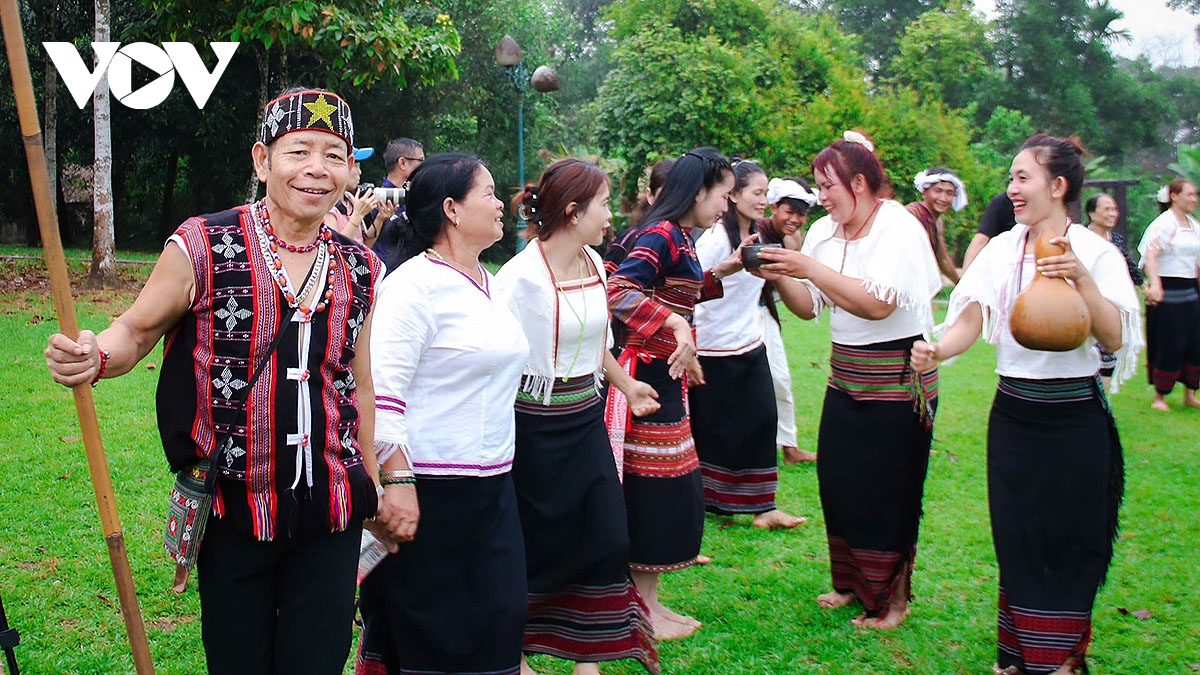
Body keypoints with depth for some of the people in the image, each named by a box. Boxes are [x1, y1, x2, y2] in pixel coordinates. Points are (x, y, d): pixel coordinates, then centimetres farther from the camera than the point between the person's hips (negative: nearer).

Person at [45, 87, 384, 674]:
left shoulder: (360, 271, 3)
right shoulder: (201, 249, -9)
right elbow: (136, 331, 0)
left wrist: (373, 492, 13)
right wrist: (95, 358, -23)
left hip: (330, 514, 3)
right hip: (232, 509, -2)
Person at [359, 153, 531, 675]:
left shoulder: (486, 282, 12)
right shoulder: (414, 283, -14)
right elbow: (382, 391, -20)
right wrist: (397, 482, -23)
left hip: (492, 489, 8)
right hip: (429, 492, -8)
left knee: (499, 619, 11)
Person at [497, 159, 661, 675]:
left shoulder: (593, 263, 4)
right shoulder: (522, 275, -19)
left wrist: (625, 383, 28)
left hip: (586, 419, 7)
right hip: (537, 429, -7)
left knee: (607, 539, 6)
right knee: (535, 548, 6)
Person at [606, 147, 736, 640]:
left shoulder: (681, 238, 13)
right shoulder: (660, 236, -17)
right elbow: (620, 291, -31)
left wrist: (723, 271, 19)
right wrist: (677, 327, -36)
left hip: (668, 377, 10)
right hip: (649, 375, -10)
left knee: (671, 488, 16)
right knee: (651, 487, -1)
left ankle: (650, 601, 28)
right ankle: (644, 613, 12)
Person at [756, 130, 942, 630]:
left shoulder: (898, 227, -15)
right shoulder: (824, 231, 5)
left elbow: (878, 303, -27)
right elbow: (809, 308, 6)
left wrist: (810, 268, -26)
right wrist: (779, 277, -12)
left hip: (898, 380, -6)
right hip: (846, 377, 7)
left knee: (886, 492, 1)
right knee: (837, 481, 9)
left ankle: (893, 598, 19)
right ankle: (851, 581, 30)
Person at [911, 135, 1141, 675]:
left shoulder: (1095, 252, -6)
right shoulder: (1001, 250, 3)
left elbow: (1115, 339, -15)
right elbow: (972, 318, -8)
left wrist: (1082, 279, -27)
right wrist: (938, 350, -28)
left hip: (1075, 417, -3)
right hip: (1013, 412, 3)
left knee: (1069, 540, 7)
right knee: (1015, 537, 11)